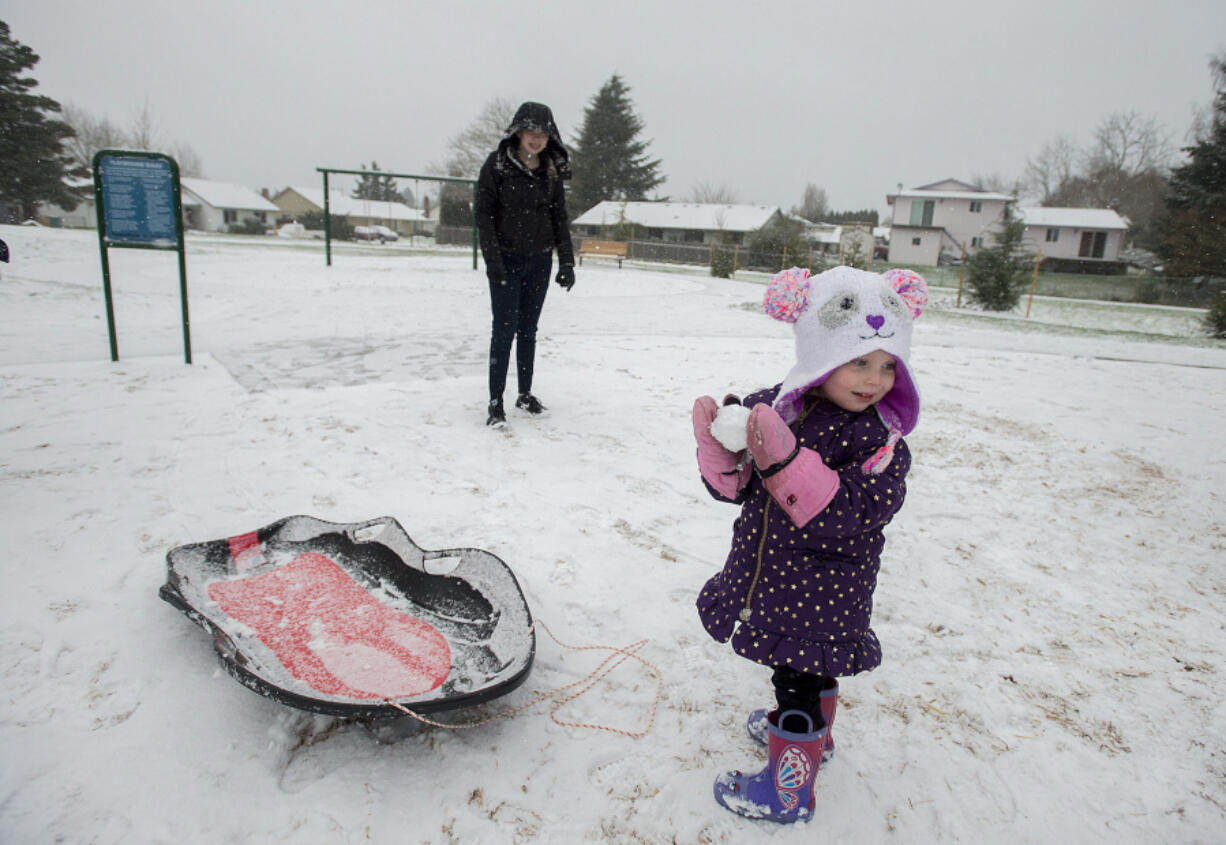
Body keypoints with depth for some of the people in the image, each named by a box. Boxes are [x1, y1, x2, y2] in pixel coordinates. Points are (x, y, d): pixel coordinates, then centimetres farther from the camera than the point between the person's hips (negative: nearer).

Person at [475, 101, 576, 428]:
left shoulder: (552, 169, 6)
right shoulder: (496, 165, -7)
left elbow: (560, 217, 10)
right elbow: (484, 215, -8)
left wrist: (567, 261, 3)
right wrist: (493, 260, -15)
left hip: (539, 260, 4)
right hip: (506, 259, -4)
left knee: (528, 328, 11)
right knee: (505, 328, -7)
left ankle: (525, 394, 22)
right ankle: (496, 402, 0)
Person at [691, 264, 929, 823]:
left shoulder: (880, 439, -19)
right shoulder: (772, 406, -6)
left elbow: (847, 514, -30)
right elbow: (734, 486, -1)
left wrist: (784, 458, -40)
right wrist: (720, 442, -21)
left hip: (823, 592, -6)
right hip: (766, 575, 6)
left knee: (802, 683, 7)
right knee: (799, 668, 28)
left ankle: (787, 790, 29)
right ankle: (811, 732, 56)